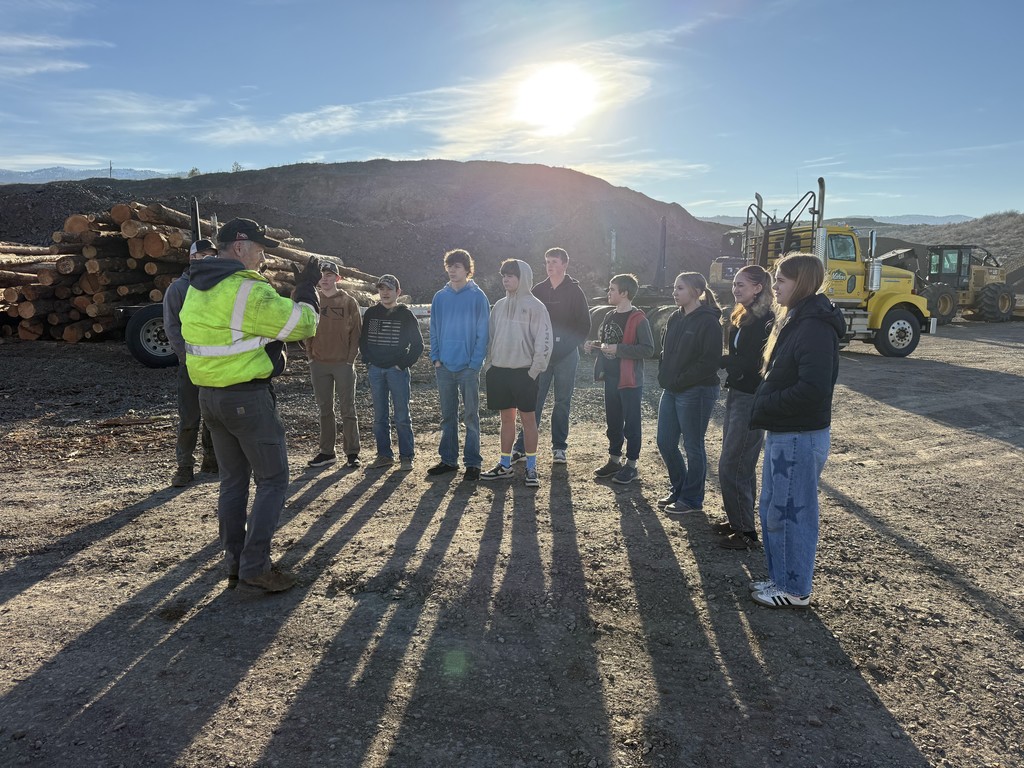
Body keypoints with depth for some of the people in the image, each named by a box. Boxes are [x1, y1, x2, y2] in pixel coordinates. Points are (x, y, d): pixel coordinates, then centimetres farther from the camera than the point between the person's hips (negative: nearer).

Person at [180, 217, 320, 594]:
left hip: (209, 395, 9)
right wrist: (307, 287, 1)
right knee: (273, 480, 1)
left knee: (233, 479, 17)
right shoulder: (247, 290, -18)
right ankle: (254, 569, 1)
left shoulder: (196, 289, 11)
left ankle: (234, 561, 24)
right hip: (248, 397, -9)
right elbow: (301, 323, -14)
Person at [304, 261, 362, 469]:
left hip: (343, 364, -3)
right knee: (325, 409, 10)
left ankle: (352, 453, 8)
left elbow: (356, 332, -1)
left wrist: (350, 358, -8)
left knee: (347, 410, 1)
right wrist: (310, 353, 0)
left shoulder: (349, 302, -1)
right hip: (318, 364, 3)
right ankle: (327, 452, 18)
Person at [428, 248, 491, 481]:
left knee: (471, 416, 1)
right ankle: (448, 460, 22)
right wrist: (435, 357, 0)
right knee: (447, 416, 12)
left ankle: (472, 463, 9)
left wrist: (475, 362, -13)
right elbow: (434, 330, 11)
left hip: (468, 366, -4)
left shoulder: (477, 296, -3)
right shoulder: (440, 297, 9)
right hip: (444, 366, 4)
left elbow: (483, 332, -6)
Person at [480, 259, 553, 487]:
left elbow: (544, 341, -10)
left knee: (528, 418, 1)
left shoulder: (534, 306, -6)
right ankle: (505, 464, 21)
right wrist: (492, 364, 7)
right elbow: (492, 337, 16)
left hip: (524, 371, -5)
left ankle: (531, 468, 10)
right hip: (500, 371, 5)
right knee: (506, 418, 12)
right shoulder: (499, 305, 11)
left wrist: (534, 371, -13)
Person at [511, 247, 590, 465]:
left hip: (566, 355, -2)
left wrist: (570, 345, -11)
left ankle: (559, 447, 15)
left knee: (562, 402, 5)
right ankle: (521, 446, 3)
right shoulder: (538, 290, 9)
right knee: (533, 400, 0)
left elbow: (584, 324, -1)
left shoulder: (575, 291, 0)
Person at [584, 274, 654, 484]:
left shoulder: (638, 319, -14)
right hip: (611, 378, 8)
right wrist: (594, 345, 1)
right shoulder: (610, 316, 11)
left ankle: (631, 465, 14)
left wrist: (618, 349, -22)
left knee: (631, 424, 3)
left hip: (630, 380, -8)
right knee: (612, 422, 15)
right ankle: (614, 460, 28)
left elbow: (648, 349, -20)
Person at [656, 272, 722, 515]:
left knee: (693, 446, 4)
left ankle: (692, 499, 18)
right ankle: (678, 488, 30)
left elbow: (710, 361, -18)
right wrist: (664, 377, 4)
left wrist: (680, 381, -17)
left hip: (696, 392, -8)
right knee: (665, 442, 12)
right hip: (671, 391, 8)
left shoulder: (708, 321, -13)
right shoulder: (675, 318, 11)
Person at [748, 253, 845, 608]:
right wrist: (765, 404, 3)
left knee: (790, 513, 2)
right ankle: (781, 578, 31)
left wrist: (765, 405, -16)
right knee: (772, 509, 17)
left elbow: (813, 389, -27)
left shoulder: (815, 327, -19)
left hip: (800, 437, -10)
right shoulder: (795, 320, 12)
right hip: (782, 433, 10)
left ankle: (795, 590, 17)